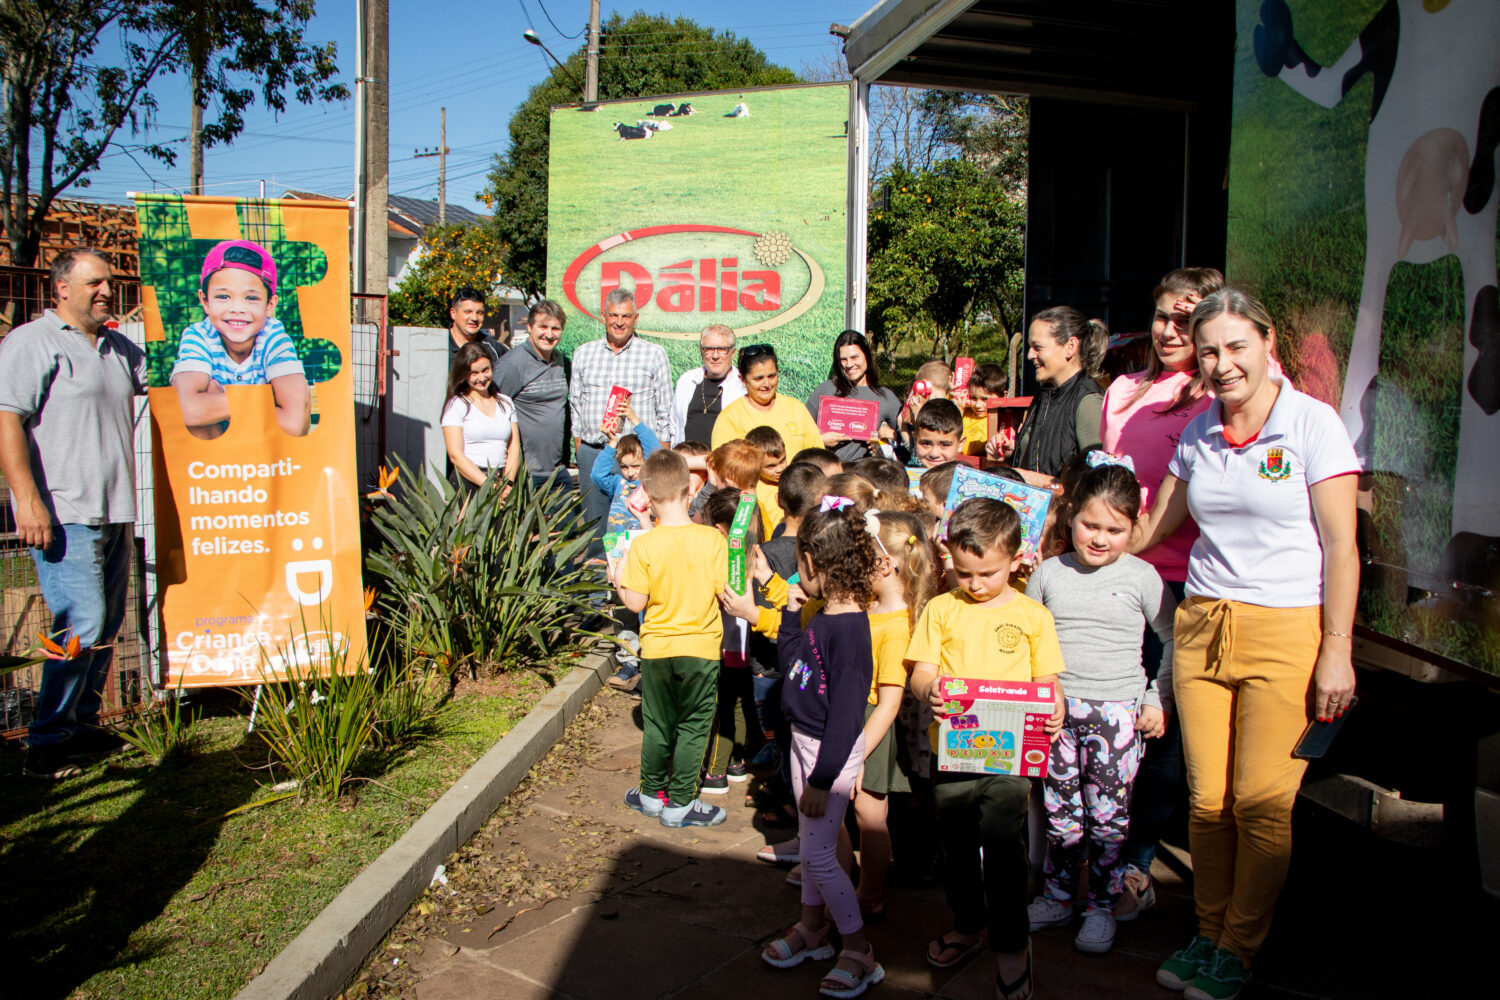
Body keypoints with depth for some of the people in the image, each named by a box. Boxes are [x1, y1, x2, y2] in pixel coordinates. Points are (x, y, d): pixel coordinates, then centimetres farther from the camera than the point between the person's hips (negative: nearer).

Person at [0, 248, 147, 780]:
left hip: (115, 512, 8)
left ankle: (83, 725, 23)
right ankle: (46, 745, -3)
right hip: (64, 515, -8)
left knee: (107, 623, 11)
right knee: (81, 624, -13)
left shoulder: (119, 348, 18)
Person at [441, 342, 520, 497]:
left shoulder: (505, 402, 18)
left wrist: (507, 484, -5)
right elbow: (455, 455, -5)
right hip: (468, 482, -3)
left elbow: (514, 448, 13)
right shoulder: (456, 405, 4)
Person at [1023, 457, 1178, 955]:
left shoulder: (1141, 577, -3)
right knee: (1061, 810, 9)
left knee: (1108, 814, 4)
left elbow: (1173, 641, 6)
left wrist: (1159, 699, 2)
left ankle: (1102, 905, 20)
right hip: (1057, 708, 2)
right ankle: (1057, 897, 25)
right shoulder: (1048, 573, 4)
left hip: (1117, 709, -2)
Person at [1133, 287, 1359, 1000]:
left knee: (1262, 802, -2)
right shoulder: (1197, 433, 9)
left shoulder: (1312, 422, -5)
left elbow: (1340, 545, -6)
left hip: (1286, 632, -4)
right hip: (1201, 626, 4)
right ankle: (1209, 933, 25)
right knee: (1207, 799, 5)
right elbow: (1154, 527, 19)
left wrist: (1336, 651, -10)